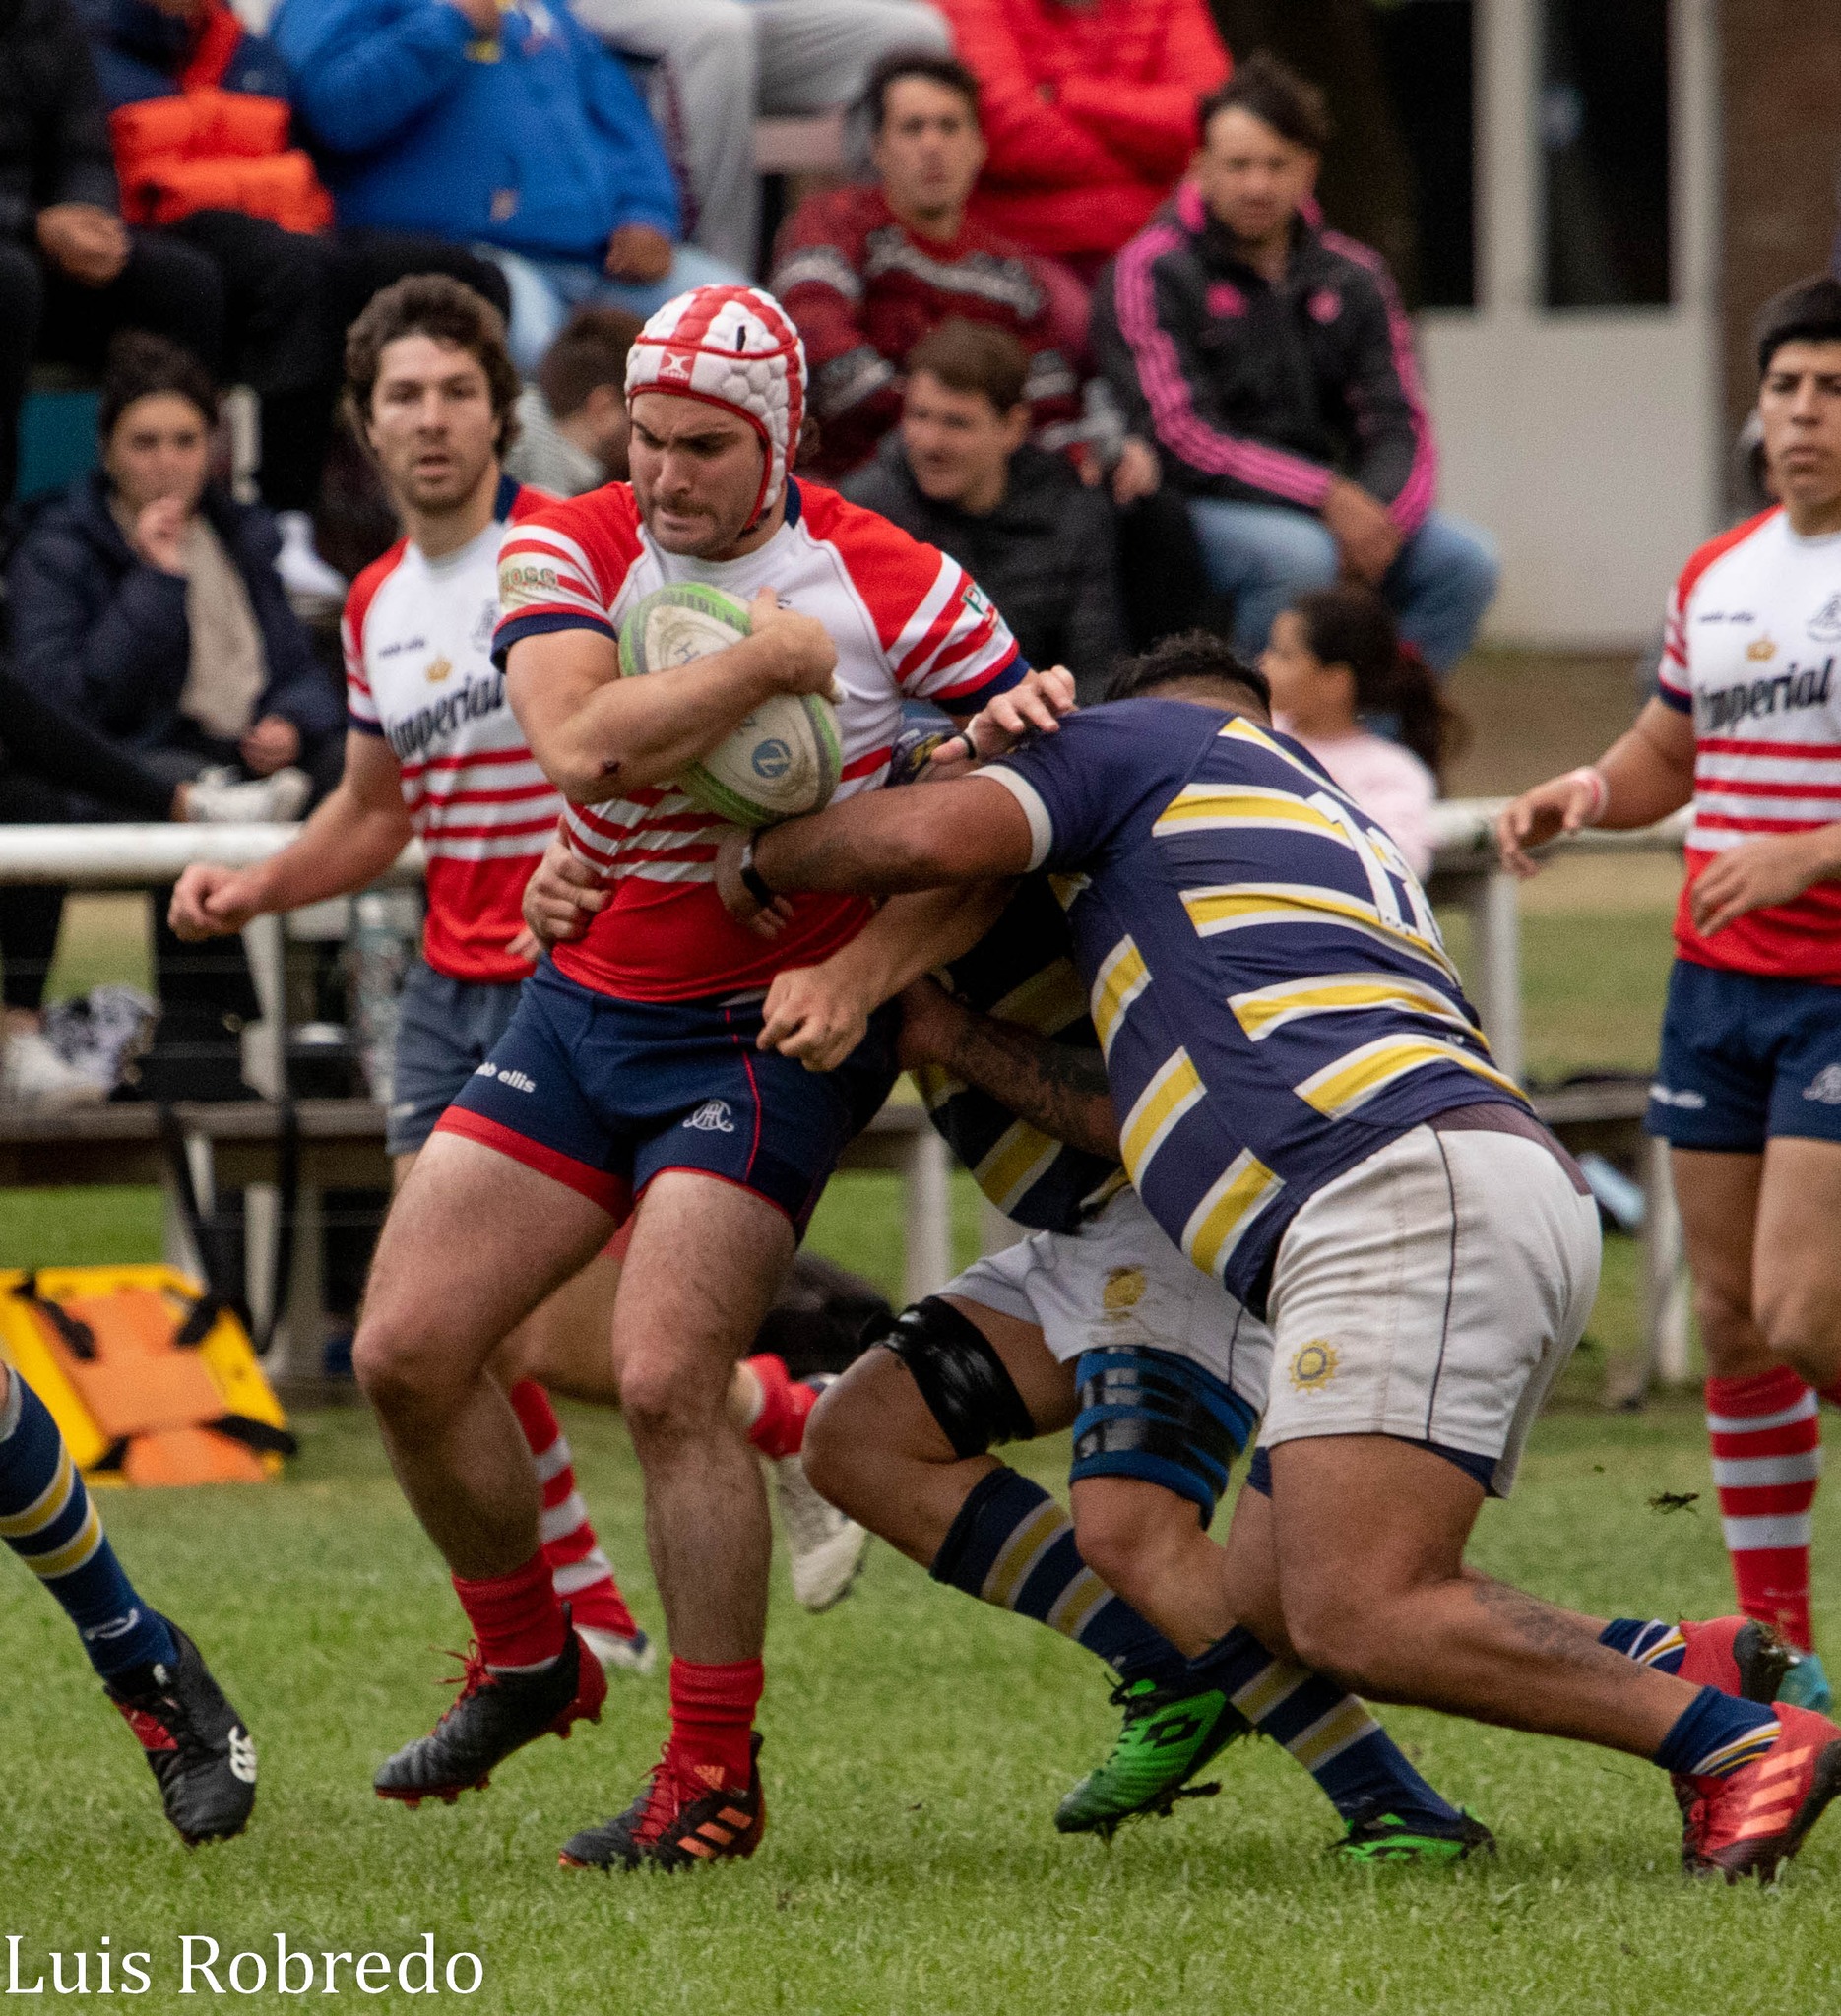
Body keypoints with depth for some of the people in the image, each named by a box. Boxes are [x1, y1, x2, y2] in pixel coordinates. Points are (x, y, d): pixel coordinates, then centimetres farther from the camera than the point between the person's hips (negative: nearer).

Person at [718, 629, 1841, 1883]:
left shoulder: (1147, 737, 16)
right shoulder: (1344, 828, 38)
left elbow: (928, 835, 1)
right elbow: (1181, 1110, 39)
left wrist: (760, 859, 20)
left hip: (1411, 1188, -9)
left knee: (1356, 1619, -17)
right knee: (1270, 1598, 10)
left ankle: (1737, 1741, -24)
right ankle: (1675, 1667, -1)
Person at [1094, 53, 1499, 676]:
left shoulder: (1351, 278, 10)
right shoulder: (1152, 273, -6)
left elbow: (1401, 425, 5)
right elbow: (1181, 438, -15)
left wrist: (1380, 517, -18)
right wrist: (1325, 497, -22)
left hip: (1334, 512, 6)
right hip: (1195, 509, -6)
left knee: (1464, 558, -15)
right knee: (1298, 554, -35)